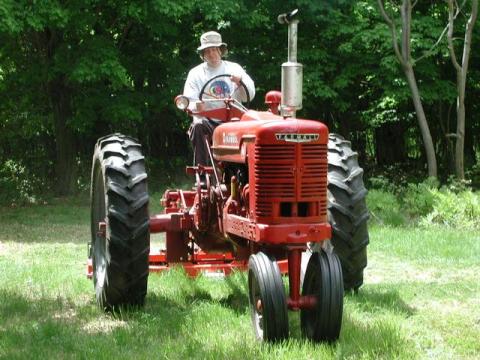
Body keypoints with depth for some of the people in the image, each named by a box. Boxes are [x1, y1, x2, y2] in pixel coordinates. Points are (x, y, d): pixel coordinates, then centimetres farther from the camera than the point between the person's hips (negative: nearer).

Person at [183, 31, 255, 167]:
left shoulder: (234, 68, 12)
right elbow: (188, 102, 0)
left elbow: (249, 96, 3)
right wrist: (196, 106, -24)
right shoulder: (196, 73, 10)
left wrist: (240, 82, -18)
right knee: (198, 126, -33)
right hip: (208, 121, -1)